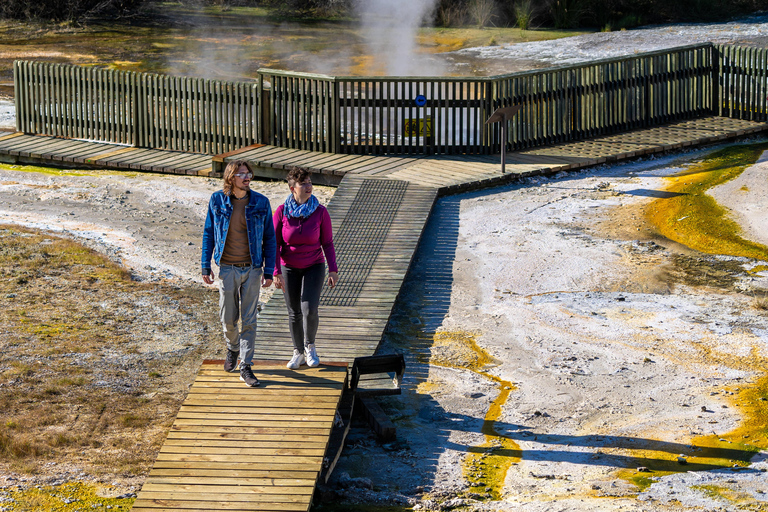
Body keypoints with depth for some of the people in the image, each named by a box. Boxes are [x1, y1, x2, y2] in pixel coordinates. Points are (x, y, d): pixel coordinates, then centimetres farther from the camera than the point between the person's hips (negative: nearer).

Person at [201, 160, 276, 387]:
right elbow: (208, 233, 4)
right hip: (227, 269, 0)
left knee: (249, 320, 0)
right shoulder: (217, 201, -4)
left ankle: (245, 367, 6)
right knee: (228, 319, 8)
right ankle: (233, 348, 38)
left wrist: (269, 271, -2)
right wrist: (206, 266, 1)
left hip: (252, 269, 0)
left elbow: (269, 238, 1)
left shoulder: (260, 203, -4)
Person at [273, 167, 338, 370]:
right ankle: (298, 353, 24)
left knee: (309, 309, -16)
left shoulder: (320, 212, -13)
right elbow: (275, 244, -8)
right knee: (294, 313, 7)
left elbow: (327, 243, -5)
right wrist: (276, 272, -14)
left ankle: (310, 345, 10)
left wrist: (333, 270, -10)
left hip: (314, 267, -1)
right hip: (289, 268, 1)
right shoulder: (281, 212, -12)